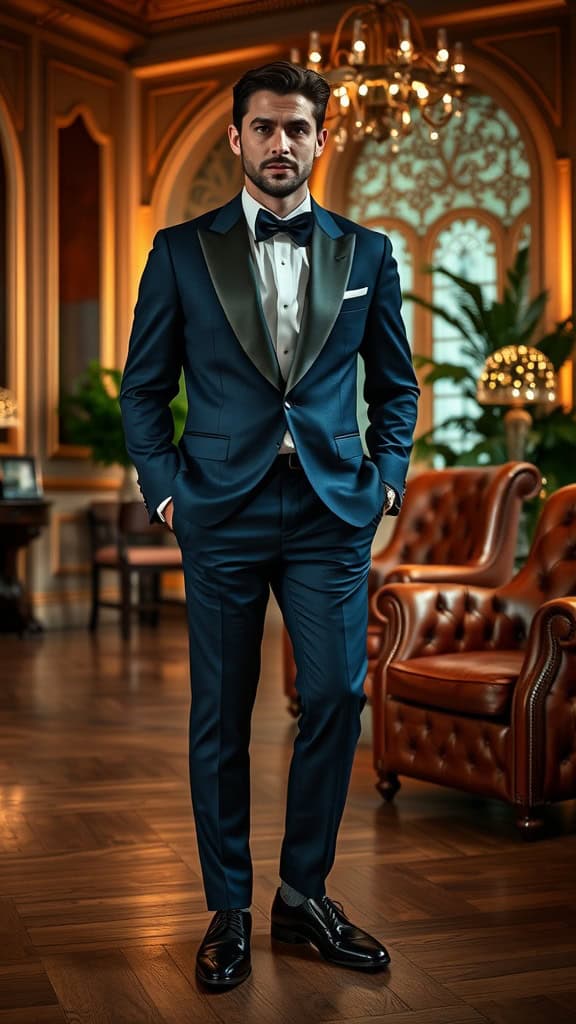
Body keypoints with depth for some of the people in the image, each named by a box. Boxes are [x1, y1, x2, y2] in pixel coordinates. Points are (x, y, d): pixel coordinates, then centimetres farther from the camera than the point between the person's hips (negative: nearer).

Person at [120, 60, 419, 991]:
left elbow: (396, 384, 16)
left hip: (334, 512, 1)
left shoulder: (367, 253, 9)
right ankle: (229, 909, 20)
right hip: (222, 513, -1)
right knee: (221, 716, 5)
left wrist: (387, 478, 4)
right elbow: (144, 388, 8)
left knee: (337, 700, 0)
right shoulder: (182, 251, 5)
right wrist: (165, 488, -1)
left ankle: (304, 894, 20)